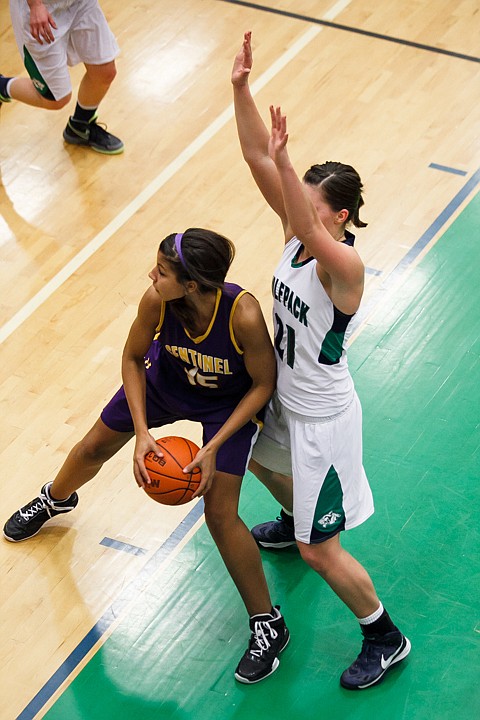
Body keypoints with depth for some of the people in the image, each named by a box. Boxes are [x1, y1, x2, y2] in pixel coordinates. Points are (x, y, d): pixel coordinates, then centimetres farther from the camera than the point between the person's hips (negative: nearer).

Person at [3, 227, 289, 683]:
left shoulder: (243, 315, -41)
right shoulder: (156, 301, -32)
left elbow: (263, 384, -23)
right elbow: (133, 359, -11)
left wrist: (214, 447, -26)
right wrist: (142, 432, -19)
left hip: (229, 404, -4)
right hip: (166, 381, 4)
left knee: (220, 514, -9)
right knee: (95, 446, 21)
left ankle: (268, 625, 9)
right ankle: (54, 500, 59)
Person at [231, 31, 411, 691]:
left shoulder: (344, 265, -31)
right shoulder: (301, 231, -11)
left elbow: (308, 232, -53)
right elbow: (255, 157, -16)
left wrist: (285, 158, -63)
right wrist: (241, 89, -29)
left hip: (321, 419, -8)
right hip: (284, 396, 8)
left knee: (321, 551, 2)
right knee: (263, 463, 38)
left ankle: (386, 640, 22)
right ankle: (294, 520, 70)